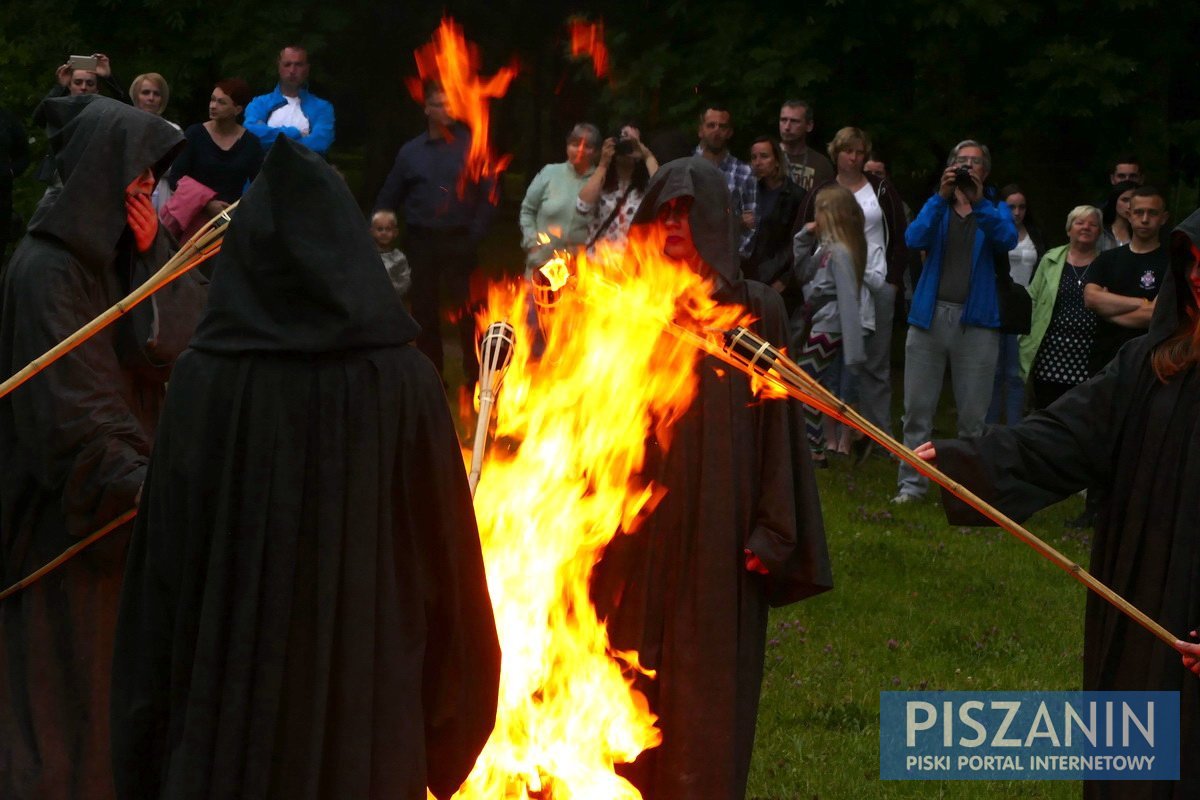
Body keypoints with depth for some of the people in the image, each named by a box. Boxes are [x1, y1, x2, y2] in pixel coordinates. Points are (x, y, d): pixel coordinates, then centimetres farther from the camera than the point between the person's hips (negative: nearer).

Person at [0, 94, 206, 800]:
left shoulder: (118, 255, 9)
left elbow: (179, 339, 0)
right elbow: (70, 406, -25)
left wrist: (154, 253, -12)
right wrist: (140, 485, -34)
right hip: (64, 519, -8)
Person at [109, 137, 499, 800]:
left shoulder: (203, 381, -12)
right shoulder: (406, 382, -12)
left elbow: (163, 568, -7)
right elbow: (446, 556, -5)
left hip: (232, 694, 0)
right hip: (370, 711, 0)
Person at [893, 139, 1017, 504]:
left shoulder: (995, 211, 12)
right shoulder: (937, 208, 15)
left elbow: (1007, 240, -9)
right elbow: (915, 238, -5)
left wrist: (978, 201, -19)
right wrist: (942, 197, -13)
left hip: (976, 320, -1)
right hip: (930, 315, 1)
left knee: (973, 413, -1)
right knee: (917, 408, -1)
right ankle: (912, 482, 4)